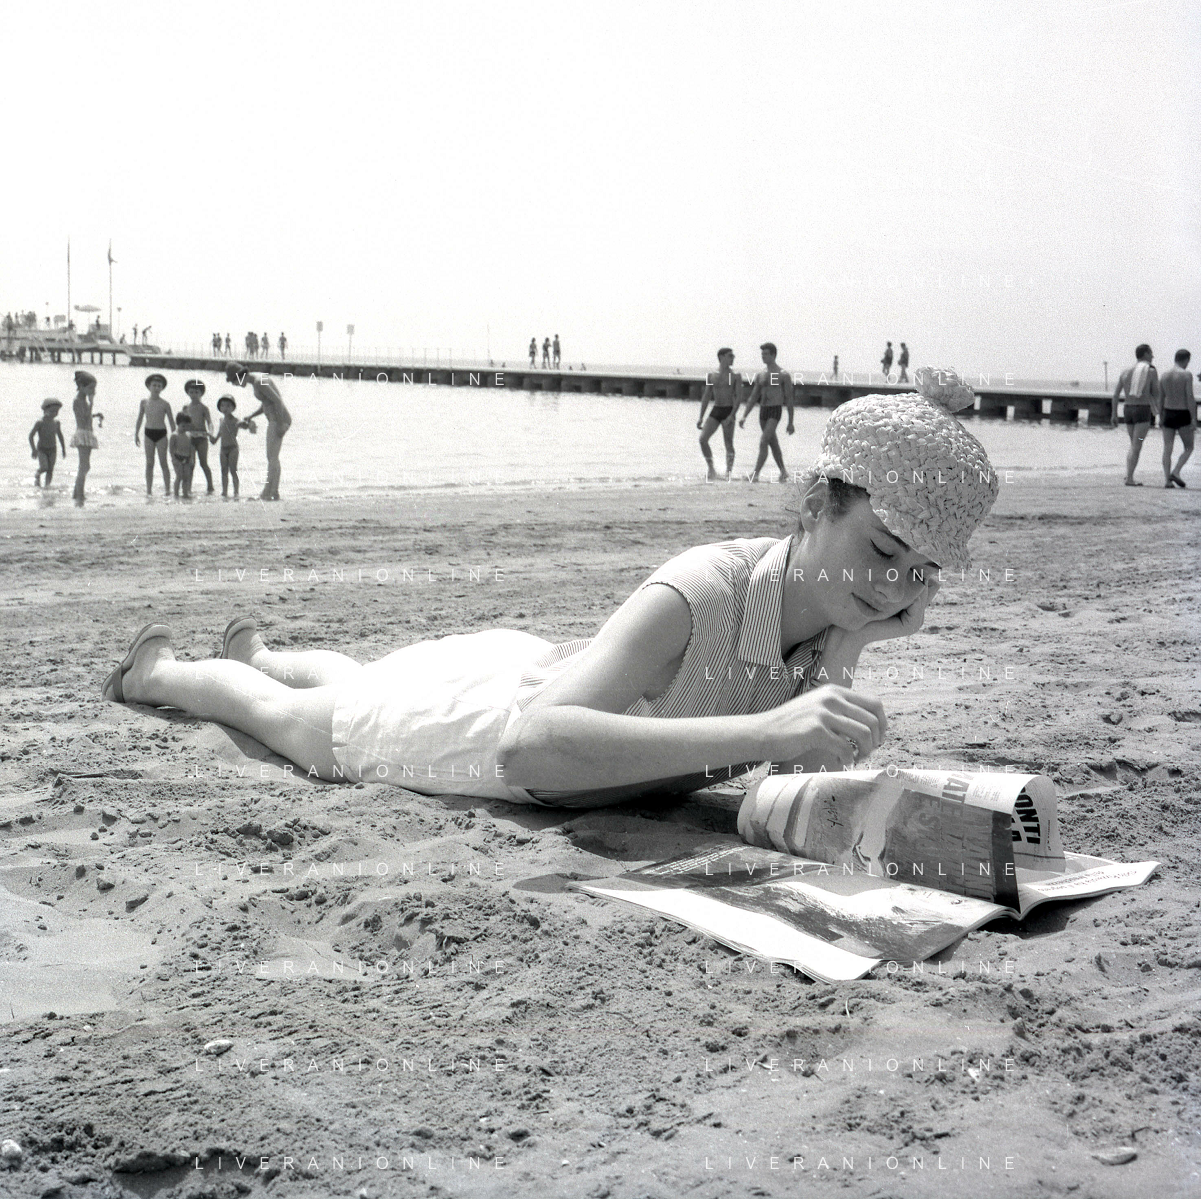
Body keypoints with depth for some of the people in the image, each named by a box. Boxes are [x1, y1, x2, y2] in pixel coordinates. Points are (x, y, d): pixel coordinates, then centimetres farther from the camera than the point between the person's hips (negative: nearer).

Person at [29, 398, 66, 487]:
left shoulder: (56, 422, 0)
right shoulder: (40, 423, -15)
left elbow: (60, 436, 15)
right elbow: (31, 436, -11)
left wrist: (64, 449, 15)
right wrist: (33, 449, -16)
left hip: (52, 450, 4)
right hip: (41, 449, -4)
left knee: (50, 470, -4)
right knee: (44, 467, -19)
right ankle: (37, 476, 12)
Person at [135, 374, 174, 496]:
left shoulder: (164, 404, -1)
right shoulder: (144, 402, 5)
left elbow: (171, 421, 4)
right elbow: (139, 419, 14)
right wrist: (136, 434, 10)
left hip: (161, 433, -2)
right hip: (148, 433, 2)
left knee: (163, 462, -2)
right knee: (149, 463, 3)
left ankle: (167, 488, 3)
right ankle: (149, 489, 6)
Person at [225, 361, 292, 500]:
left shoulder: (259, 383, -17)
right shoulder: (260, 379, 15)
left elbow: (278, 401, -22)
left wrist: (280, 425, -21)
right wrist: (250, 417, 13)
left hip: (278, 420, -10)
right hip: (277, 420, 10)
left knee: (272, 457, -7)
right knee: (273, 458, 11)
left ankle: (267, 492, -6)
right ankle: (274, 491, 12)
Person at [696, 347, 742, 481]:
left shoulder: (735, 376, -1)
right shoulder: (711, 376, 9)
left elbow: (739, 397, -7)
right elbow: (706, 396, 14)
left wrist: (732, 416, -18)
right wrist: (701, 417, 10)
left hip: (729, 411, -3)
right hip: (715, 411, 3)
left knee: (728, 443, -3)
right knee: (703, 439, -9)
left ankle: (728, 472, 5)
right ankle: (711, 470, 1)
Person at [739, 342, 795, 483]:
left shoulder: (783, 375, -3)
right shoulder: (760, 375, 13)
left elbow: (789, 399, -3)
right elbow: (753, 398, 15)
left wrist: (791, 422, -5)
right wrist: (744, 417, 7)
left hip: (775, 411, -6)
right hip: (763, 412, 6)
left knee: (763, 442, -18)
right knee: (773, 444, 14)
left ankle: (755, 474, -21)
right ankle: (783, 472, 27)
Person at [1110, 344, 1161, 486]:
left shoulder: (1126, 371, 8)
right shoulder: (1151, 371, -5)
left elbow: (1116, 394, 7)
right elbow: (1156, 394, -3)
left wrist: (1114, 415, 11)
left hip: (1128, 410, 5)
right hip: (1143, 410, -5)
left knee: (1134, 445, 19)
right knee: (1137, 446, -5)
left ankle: (1128, 474, 9)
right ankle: (1129, 478, -11)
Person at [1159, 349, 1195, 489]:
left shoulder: (1164, 375, 6)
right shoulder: (1187, 375, -10)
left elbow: (1160, 398, 8)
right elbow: (1190, 398, -14)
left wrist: (1160, 418, 15)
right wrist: (1194, 419, -12)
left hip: (1168, 414, 5)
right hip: (1183, 415, -5)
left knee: (1167, 449, 4)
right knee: (1188, 448, 8)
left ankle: (1167, 479, -4)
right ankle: (1175, 472, -12)